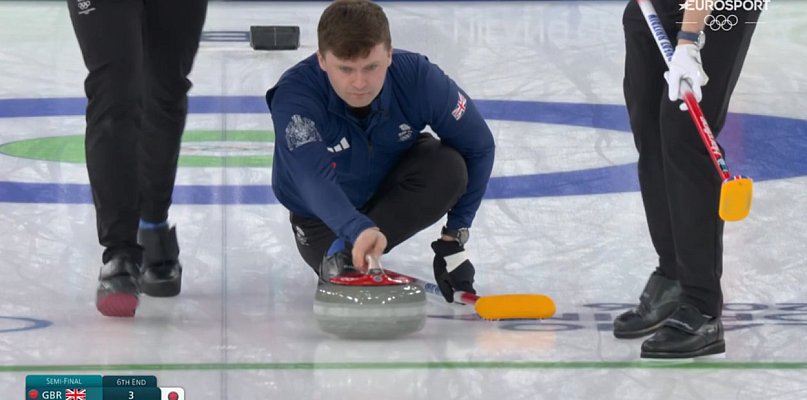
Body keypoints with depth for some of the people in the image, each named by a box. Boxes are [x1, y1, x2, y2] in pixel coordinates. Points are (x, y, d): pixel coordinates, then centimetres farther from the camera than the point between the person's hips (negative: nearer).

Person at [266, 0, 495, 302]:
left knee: (448, 166, -28)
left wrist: (455, 235, -17)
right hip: (323, 211, -1)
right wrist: (358, 229, -69)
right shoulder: (294, 96, -37)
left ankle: (347, 253, -22)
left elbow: (478, 147, -17)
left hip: (391, 186, 1)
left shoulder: (418, 77, -29)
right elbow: (314, 178, -51)